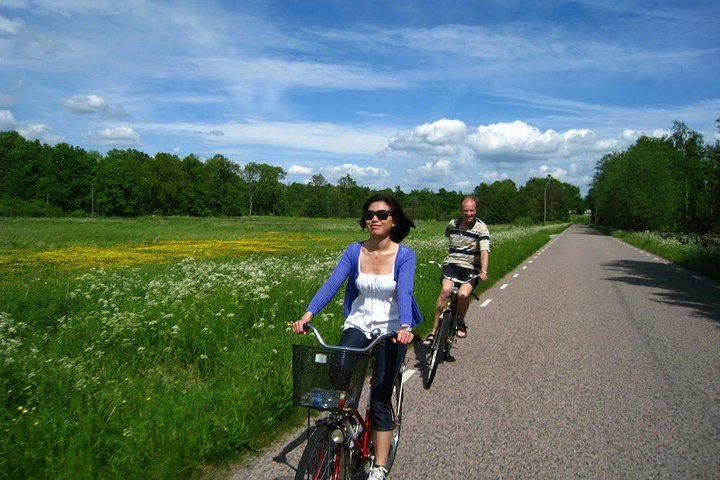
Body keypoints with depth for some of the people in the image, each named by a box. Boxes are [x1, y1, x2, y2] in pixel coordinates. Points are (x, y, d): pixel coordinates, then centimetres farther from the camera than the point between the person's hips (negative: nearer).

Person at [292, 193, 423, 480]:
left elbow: (404, 292, -24)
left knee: (380, 399, 2)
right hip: (357, 326, 2)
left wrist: (405, 327, -42)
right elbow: (331, 284, -15)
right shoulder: (354, 252, -5)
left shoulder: (404, 255, -11)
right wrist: (308, 315, -29)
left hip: (391, 331, -2)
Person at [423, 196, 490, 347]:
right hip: (451, 264, 2)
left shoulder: (481, 228, -6)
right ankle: (434, 331, -21)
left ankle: (461, 323, 5)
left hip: (471, 268, -2)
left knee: (463, 294, -29)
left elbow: (485, 251, -20)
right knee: (446, 289, -28)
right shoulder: (452, 224, 6)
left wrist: (483, 271, -34)